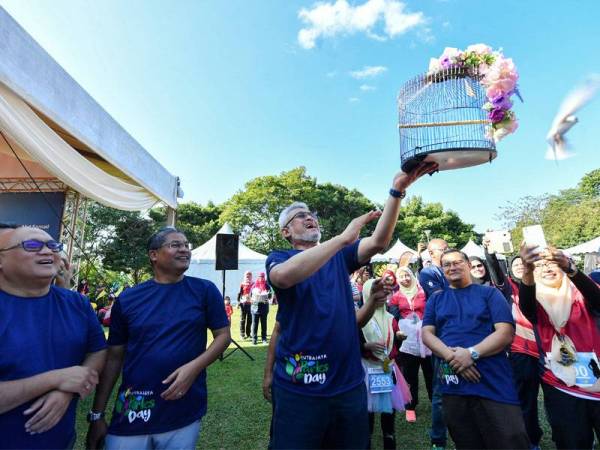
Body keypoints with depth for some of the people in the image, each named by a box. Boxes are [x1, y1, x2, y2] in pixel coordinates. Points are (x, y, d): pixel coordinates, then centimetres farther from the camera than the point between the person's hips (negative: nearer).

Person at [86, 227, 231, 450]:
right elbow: (114, 358, 5)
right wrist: (97, 414, 6)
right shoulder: (128, 299, -1)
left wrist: (194, 367, -18)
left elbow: (223, 335, -3)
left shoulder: (205, 290, -5)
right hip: (131, 413, 1)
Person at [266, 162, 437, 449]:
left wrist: (397, 190, -19)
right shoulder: (278, 258, -3)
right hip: (300, 388, -4)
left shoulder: (339, 257, 8)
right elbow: (285, 276, -28)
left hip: (348, 383, 4)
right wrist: (343, 237, -29)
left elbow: (379, 242, -7)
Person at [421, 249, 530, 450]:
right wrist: (451, 355, -16)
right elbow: (427, 333, 2)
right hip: (453, 387, 3)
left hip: (494, 384, -2)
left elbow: (505, 332, -6)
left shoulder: (489, 293, 5)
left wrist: (472, 353, -19)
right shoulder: (435, 299, 11)